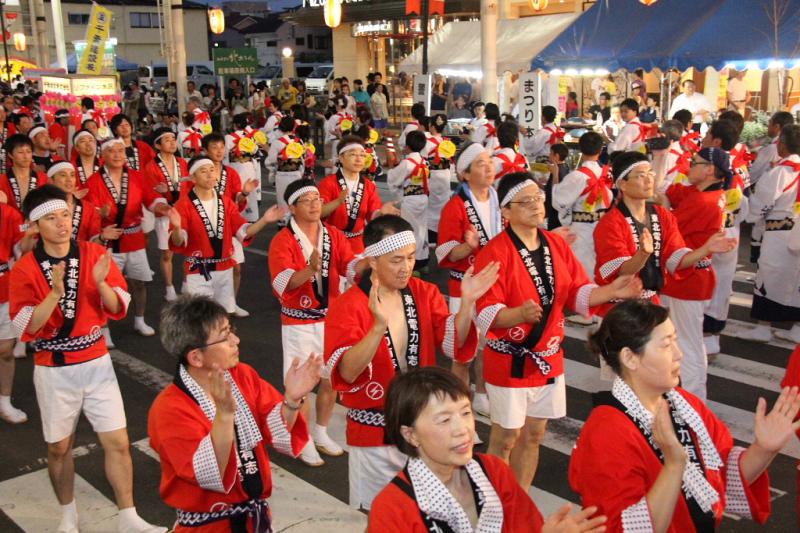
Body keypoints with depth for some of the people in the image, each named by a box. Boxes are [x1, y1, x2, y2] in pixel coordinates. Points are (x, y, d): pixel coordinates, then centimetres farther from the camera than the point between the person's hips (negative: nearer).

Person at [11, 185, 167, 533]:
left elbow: (118, 309, -4)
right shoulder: (23, 270, -10)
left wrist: (101, 283, -24)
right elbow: (26, 328, -16)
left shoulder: (95, 254, -4)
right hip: (53, 371, -1)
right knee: (59, 447, 12)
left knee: (118, 442, 1)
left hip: (96, 363, 1)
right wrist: (55, 294, -30)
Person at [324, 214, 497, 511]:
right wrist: (380, 326, -40)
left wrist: (467, 303, -26)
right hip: (374, 430, -4)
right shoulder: (347, 306, -15)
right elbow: (346, 373, -26)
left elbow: (453, 344, -9)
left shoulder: (424, 293, -1)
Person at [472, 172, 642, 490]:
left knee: (533, 435, 17)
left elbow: (578, 293, 6)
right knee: (505, 437, 7)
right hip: (510, 362, -6)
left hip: (549, 357, 6)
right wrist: (521, 313, -40)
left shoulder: (557, 244, 3)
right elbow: (486, 314, -22)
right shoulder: (494, 253, -17)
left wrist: (612, 291, -11)